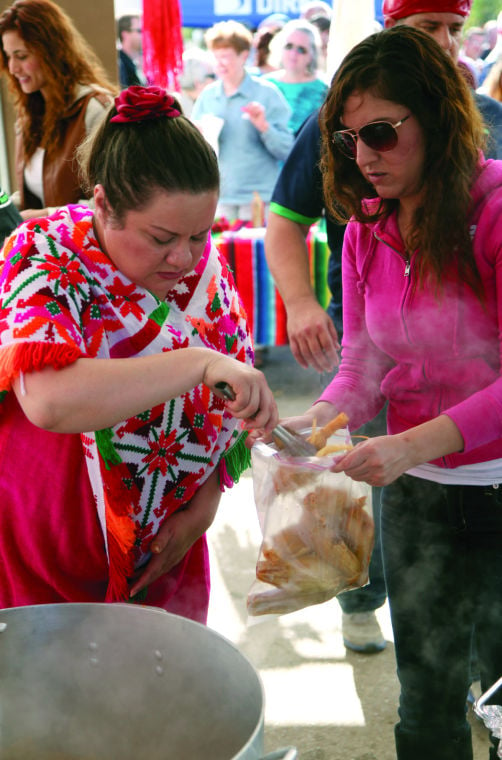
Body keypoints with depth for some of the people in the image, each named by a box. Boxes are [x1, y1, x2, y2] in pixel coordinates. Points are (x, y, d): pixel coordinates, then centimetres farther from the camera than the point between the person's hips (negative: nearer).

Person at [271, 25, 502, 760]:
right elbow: (364, 362, 3)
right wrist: (320, 417, -17)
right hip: (414, 490, 5)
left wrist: (414, 444, -31)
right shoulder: (365, 231, 2)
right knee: (427, 689, 17)